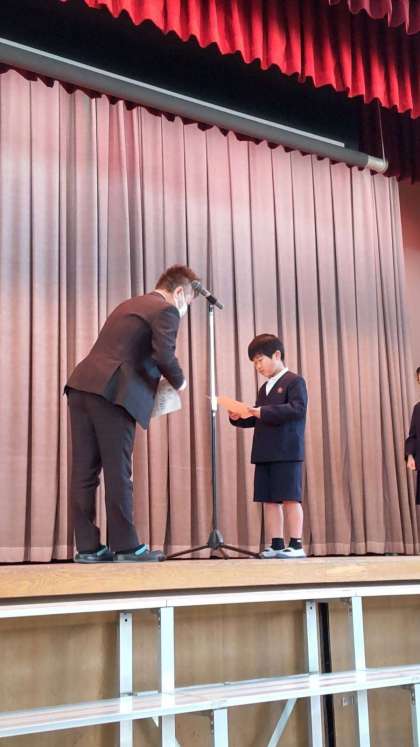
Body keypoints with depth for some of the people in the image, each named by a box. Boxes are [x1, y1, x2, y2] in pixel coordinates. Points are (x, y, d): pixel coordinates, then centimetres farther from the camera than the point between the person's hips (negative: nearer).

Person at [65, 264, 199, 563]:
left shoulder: (128, 305, 28)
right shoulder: (166, 310, 1)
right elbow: (164, 355, -12)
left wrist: (155, 378, 28)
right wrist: (179, 381, 6)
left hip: (82, 385, 8)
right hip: (112, 392, -8)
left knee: (85, 472, 5)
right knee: (117, 472, -2)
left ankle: (88, 546, 9)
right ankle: (126, 546, 4)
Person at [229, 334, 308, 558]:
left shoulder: (294, 381, -3)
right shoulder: (265, 388, 21)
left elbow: (298, 409, -18)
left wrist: (264, 412, -20)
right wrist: (239, 418, 5)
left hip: (287, 452, -8)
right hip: (264, 453, 8)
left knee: (290, 498, -6)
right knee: (269, 500, 5)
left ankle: (296, 545, -2)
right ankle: (276, 545, 9)